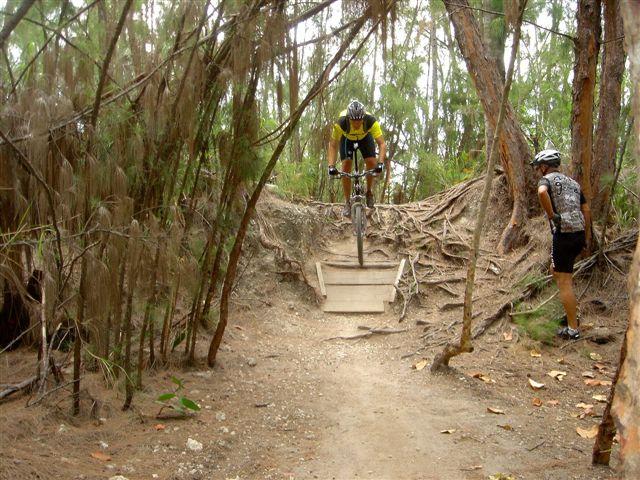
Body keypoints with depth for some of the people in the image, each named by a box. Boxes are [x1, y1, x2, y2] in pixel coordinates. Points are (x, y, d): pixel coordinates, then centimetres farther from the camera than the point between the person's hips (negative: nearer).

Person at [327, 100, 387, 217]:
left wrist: (380, 163, -53)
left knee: (371, 162, -18)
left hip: (365, 137, 1)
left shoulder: (371, 121, -39)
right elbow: (333, 146, -34)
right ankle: (347, 202, -2)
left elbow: (382, 143, -40)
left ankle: (369, 192, 8)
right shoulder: (341, 123, -39)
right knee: (346, 166, -16)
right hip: (347, 139, 0)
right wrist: (331, 166, -47)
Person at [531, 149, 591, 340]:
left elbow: (542, 192, -27)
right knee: (556, 270, 26)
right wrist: (587, 237, 21)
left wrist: (552, 215, -17)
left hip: (563, 235, -8)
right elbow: (586, 210, 17)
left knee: (564, 282, -1)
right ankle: (572, 311, 25)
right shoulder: (573, 183, 20)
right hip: (579, 234, 8)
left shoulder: (547, 179, -2)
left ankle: (573, 329, 3)